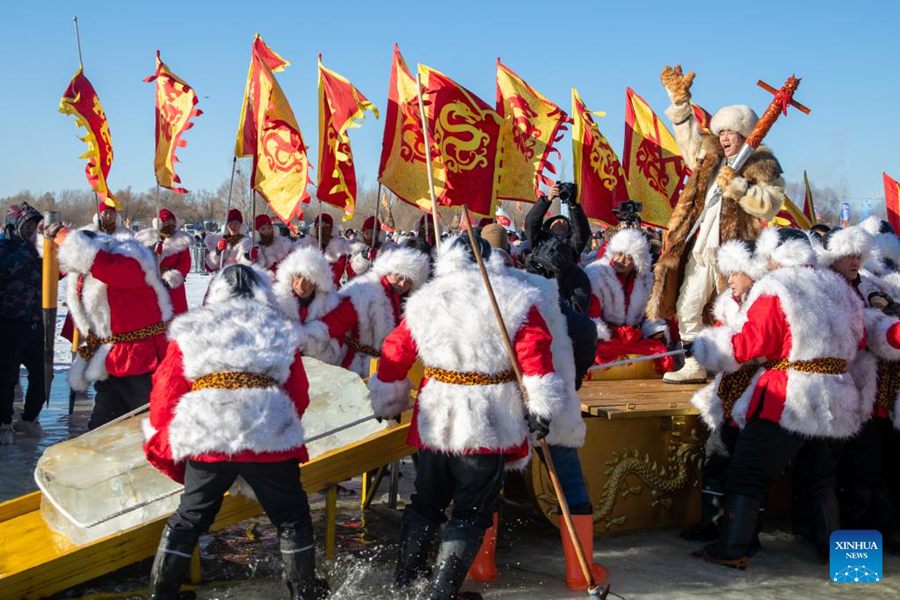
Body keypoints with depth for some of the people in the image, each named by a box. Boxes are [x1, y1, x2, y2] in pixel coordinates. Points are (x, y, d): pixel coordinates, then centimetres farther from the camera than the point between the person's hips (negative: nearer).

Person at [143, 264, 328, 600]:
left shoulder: (191, 330, 12)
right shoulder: (281, 332, 13)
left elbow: (166, 390, 9)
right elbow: (299, 396, 13)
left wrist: (160, 443, 23)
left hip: (205, 442, 1)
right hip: (269, 441, -1)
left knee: (188, 520, 18)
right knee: (292, 518, 17)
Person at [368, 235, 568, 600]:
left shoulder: (425, 302, 5)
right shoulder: (515, 300, -5)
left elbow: (394, 354, 9)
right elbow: (535, 351, -16)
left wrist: (387, 403, 22)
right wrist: (541, 406, -14)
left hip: (435, 420, 4)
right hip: (491, 426, -3)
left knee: (426, 504, 21)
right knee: (471, 513, 7)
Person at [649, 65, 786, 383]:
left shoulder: (762, 165, -2)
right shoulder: (710, 157, 16)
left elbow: (769, 205, -14)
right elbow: (689, 135, 30)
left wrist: (737, 185, -18)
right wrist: (680, 100, 24)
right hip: (700, 248, 7)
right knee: (687, 308, 8)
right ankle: (694, 365, 17)